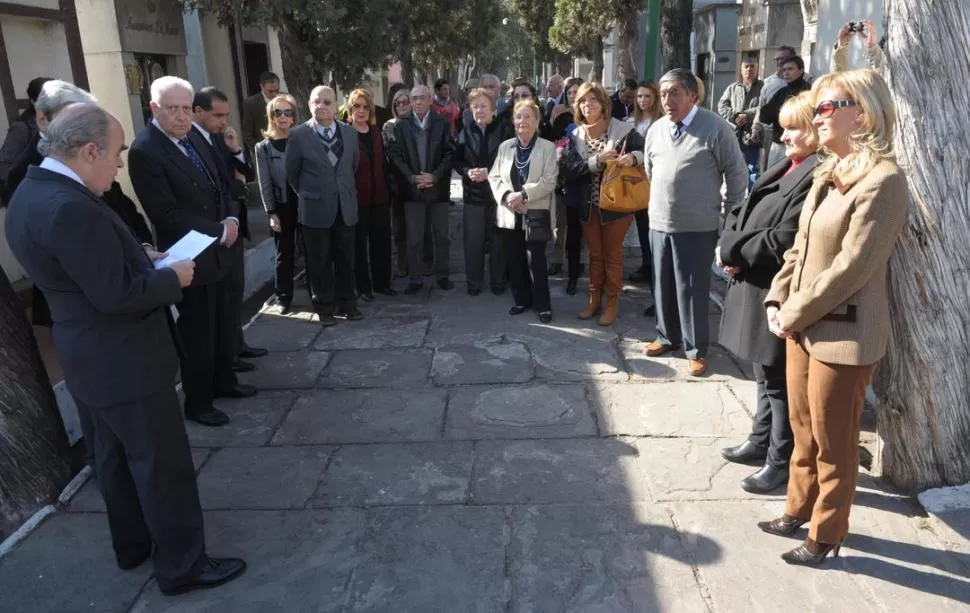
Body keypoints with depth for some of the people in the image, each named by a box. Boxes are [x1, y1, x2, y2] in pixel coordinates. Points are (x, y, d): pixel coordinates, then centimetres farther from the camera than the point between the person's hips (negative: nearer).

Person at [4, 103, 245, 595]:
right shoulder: (71, 207, -28)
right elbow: (117, 295, -27)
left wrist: (139, 255, 7)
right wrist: (173, 277, -13)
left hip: (90, 357, 10)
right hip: (122, 362, -10)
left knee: (115, 458, 23)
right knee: (163, 463, 4)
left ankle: (132, 544, 40)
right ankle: (182, 564, 19)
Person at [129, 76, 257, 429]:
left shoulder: (193, 137, 7)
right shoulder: (145, 151, -18)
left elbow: (220, 184, 14)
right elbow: (168, 214, -22)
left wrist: (231, 220, -4)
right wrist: (219, 231, -17)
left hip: (219, 250, 8)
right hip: (191, 257, -8)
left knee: (224, 325, 19)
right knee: (198, 333, 5)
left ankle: (223, 381, 37)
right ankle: (198, 403, 21)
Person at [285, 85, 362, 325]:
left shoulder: (349, 132, 3)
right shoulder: (298, 135, -7)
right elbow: (292, 174, 1)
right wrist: (309, 195, 9)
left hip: (345, 207, 3)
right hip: (316, 209, -3)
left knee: (345, 261, 11)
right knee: (320, 263, 7)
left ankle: (346, 303, 26)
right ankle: (325, 307, 20)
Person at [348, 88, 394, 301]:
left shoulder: (376, 131, 10)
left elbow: (383, 161, 12)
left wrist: (388, 190, 8)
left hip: (379, 195, 5)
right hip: (357, 197, -5)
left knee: (382, 240, 10)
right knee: (359, 243, 5)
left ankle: (382, 282, 23)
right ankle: (363, 287, 15)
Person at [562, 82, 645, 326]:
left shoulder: (622, 129, -9)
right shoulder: (576, 136, 2)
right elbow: (570, 169, -9)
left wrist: (634, 157, -27)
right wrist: (596, 161, -23)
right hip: (588, 205, 4)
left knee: (612, 254, 7)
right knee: (594, 254, 15)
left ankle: (611, 303, 19)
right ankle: (594, 299, 28)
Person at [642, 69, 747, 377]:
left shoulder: (715, 127, -10)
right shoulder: (656, 129, 7)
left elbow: (737, 174, -4)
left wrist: (730, 215, 0)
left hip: (698, 226, -5)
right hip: (659, 223, 5)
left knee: (692, 289, 1)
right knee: (663, 284, 15)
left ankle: (696, 349, 15)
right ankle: (667, 336, 33)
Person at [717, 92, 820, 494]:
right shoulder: (784, 168, 11)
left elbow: (782, 242, -25)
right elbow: (743, 211, 13)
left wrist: (732, 252, -13)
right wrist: (730, 245, -6)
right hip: (755, 286, 9)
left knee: (781, 380, 5)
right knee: (765, 373, 21)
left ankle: (782, 461, 21)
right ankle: (761, 441, 38)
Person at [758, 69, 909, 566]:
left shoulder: (883, 180, -17)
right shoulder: (830, 174, 10)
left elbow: (851, 266, -21)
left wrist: (795, 314, -15)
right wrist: (778, 300, 2)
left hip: (843, 333, -8)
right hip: (803, 327, 8)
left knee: (834, 442, 8)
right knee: (804, 429, 20)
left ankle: (826, 535, 25)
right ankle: (799, 510, 38)